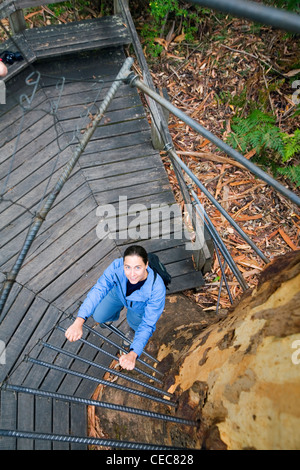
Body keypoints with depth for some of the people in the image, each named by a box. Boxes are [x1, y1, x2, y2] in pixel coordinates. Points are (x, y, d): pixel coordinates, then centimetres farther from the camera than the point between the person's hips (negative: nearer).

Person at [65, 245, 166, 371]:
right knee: (98, 317, 7)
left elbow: (148, 324, -39)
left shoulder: (157, 289, -45)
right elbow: (98, 290, -44)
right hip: (119, 293, 2)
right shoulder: (117, 266, -41)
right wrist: (79, 322, -57)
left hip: (140, 305, -2)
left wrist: (133, 354, -51)